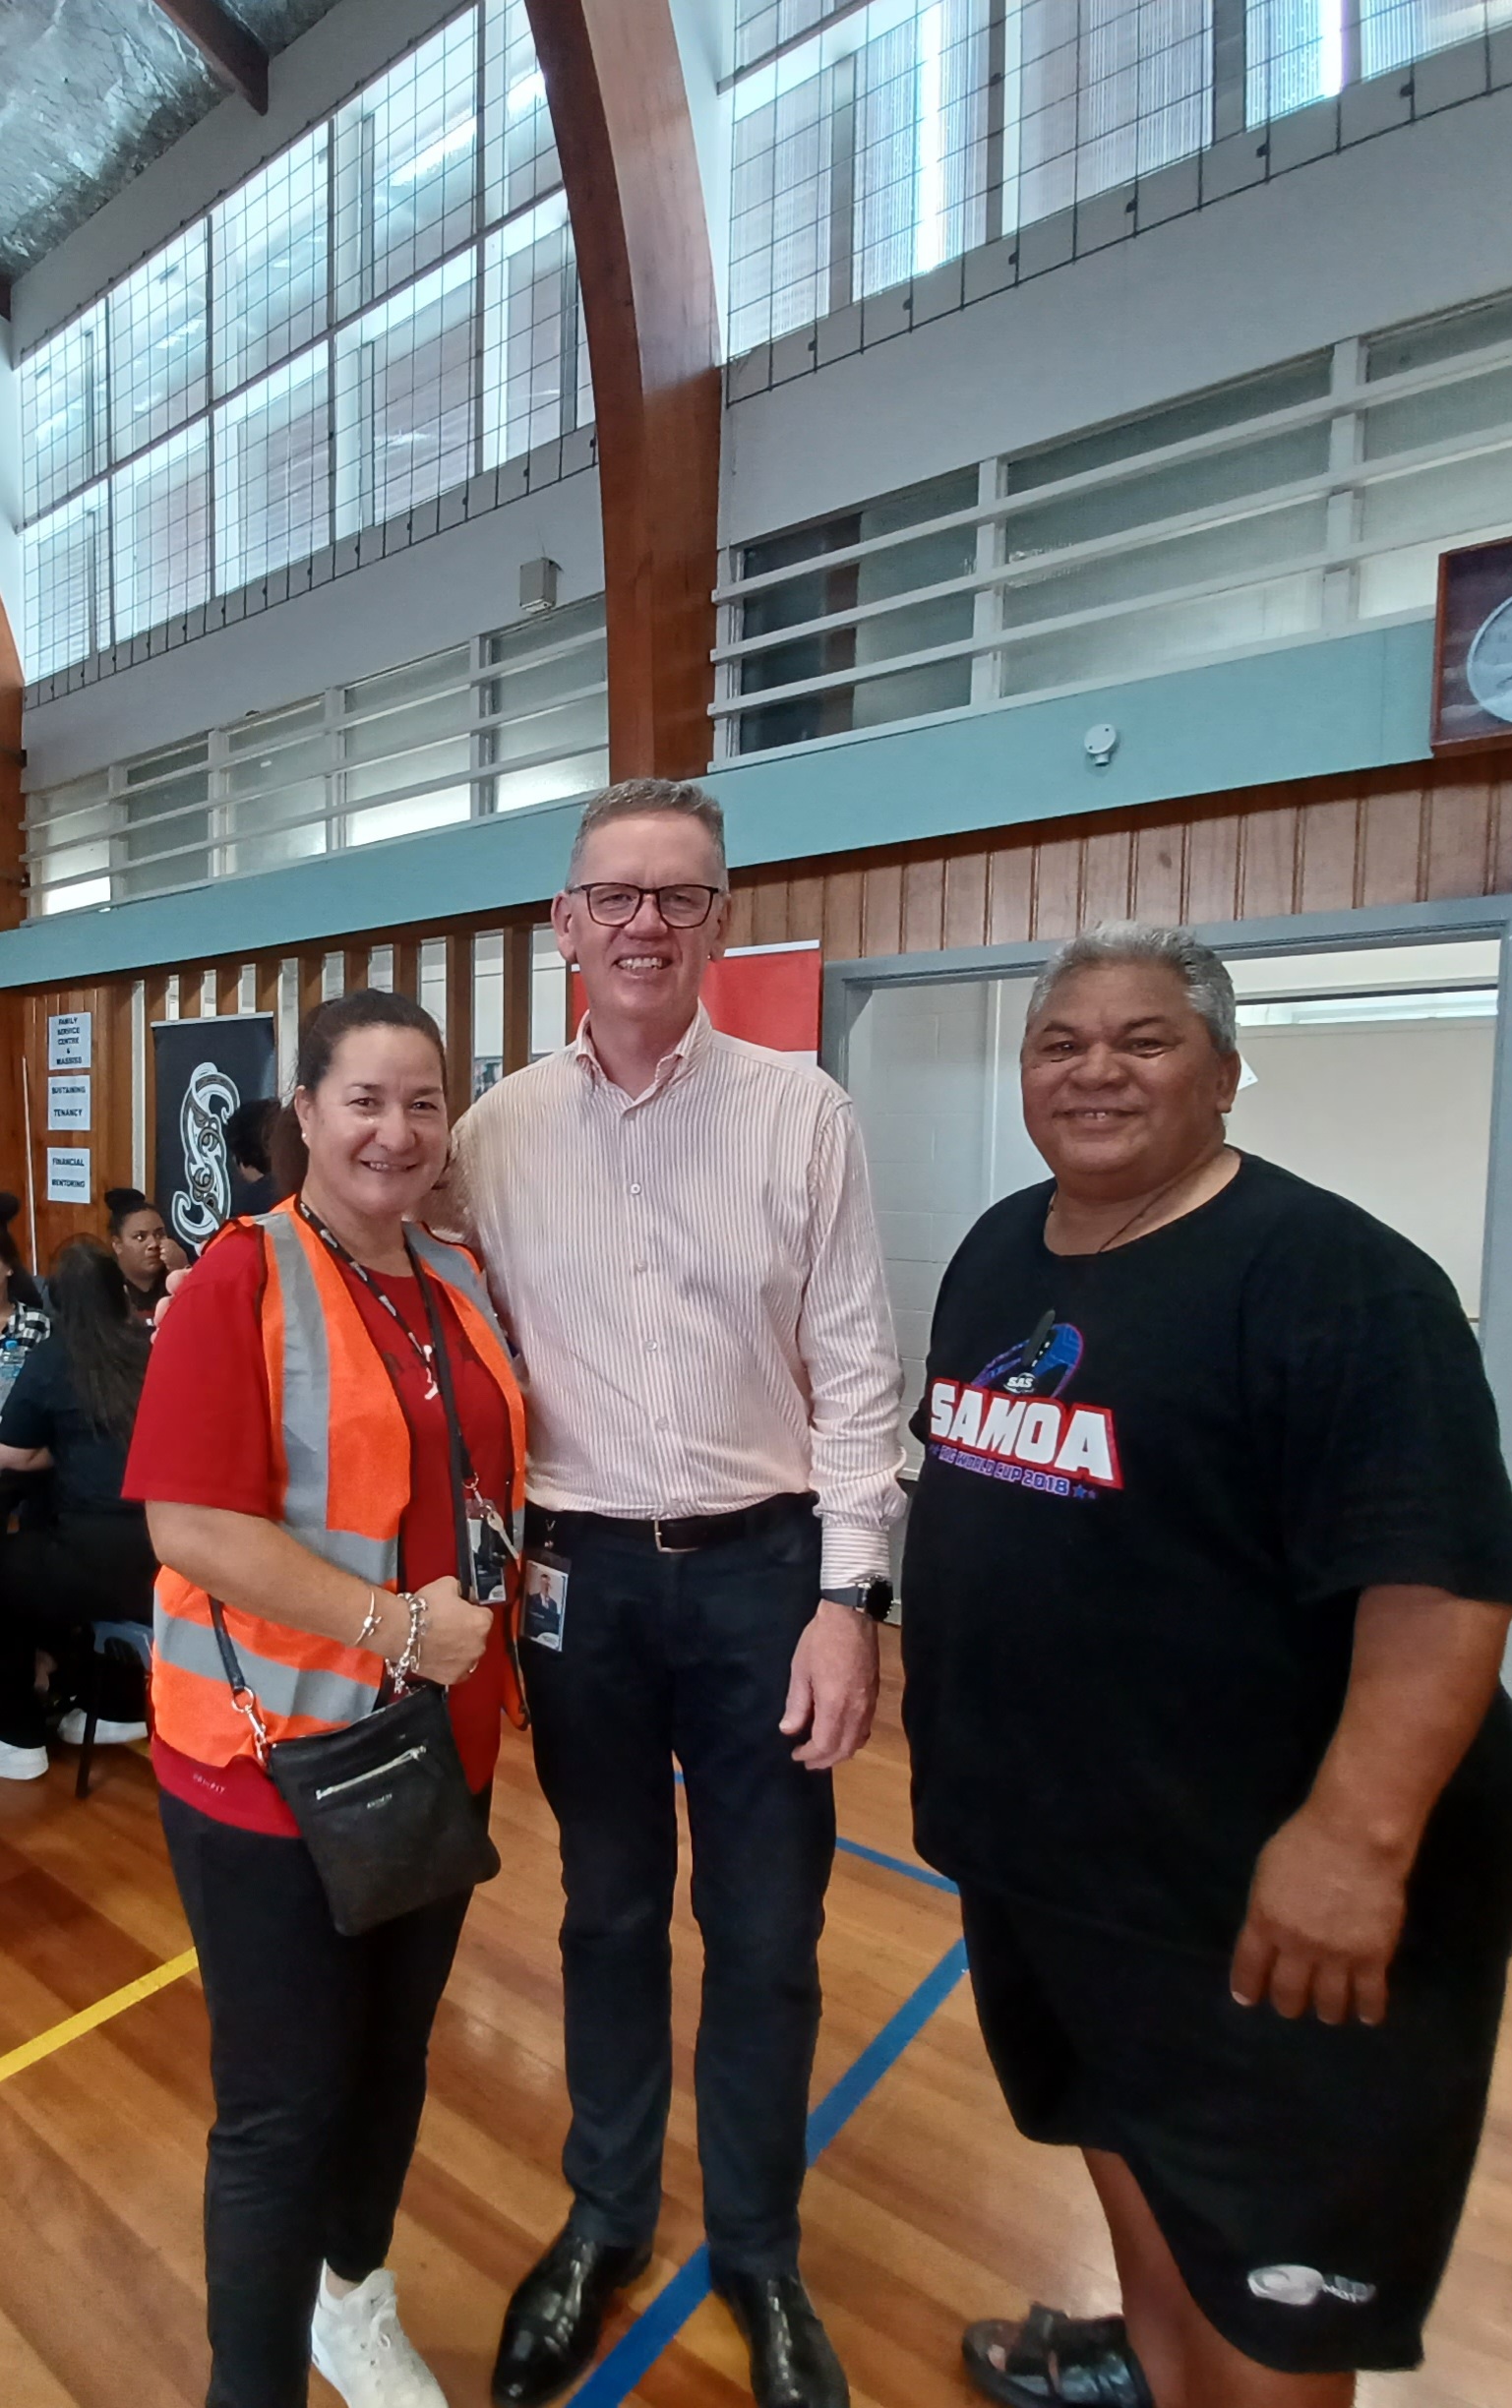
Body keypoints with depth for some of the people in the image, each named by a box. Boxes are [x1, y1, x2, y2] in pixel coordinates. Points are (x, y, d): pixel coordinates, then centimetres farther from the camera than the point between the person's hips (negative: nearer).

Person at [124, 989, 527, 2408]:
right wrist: (390, 1622, -24)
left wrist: (494, 1627, 4)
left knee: (393, 2056, 24)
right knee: (281, 2107, 9)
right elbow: (188, 1523, -21)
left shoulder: (462, 1282, 5)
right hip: (275, 1758, -6)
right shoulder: (238, 1280, -15)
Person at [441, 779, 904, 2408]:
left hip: (762, 1566, -1)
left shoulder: (802, 1114, -5)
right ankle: (604, 2219, 47)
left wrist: (849, 1597, -9)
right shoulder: (497, 1132, 1)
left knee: (766, 1937, 15)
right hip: (580, 1574, 2)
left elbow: (854, 1371, -5)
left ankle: (757, 2252, 42)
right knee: (608, 1915, 21)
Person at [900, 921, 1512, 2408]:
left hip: (1250, 1868, -7)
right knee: (1114, 2118, 29)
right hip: (1043, 1825, 8)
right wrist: (926, 1664, 17)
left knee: (1265, 2258, 12)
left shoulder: (1332, 1274, -21)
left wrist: (1359, 1832, -31)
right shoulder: (998, 1249, 4)